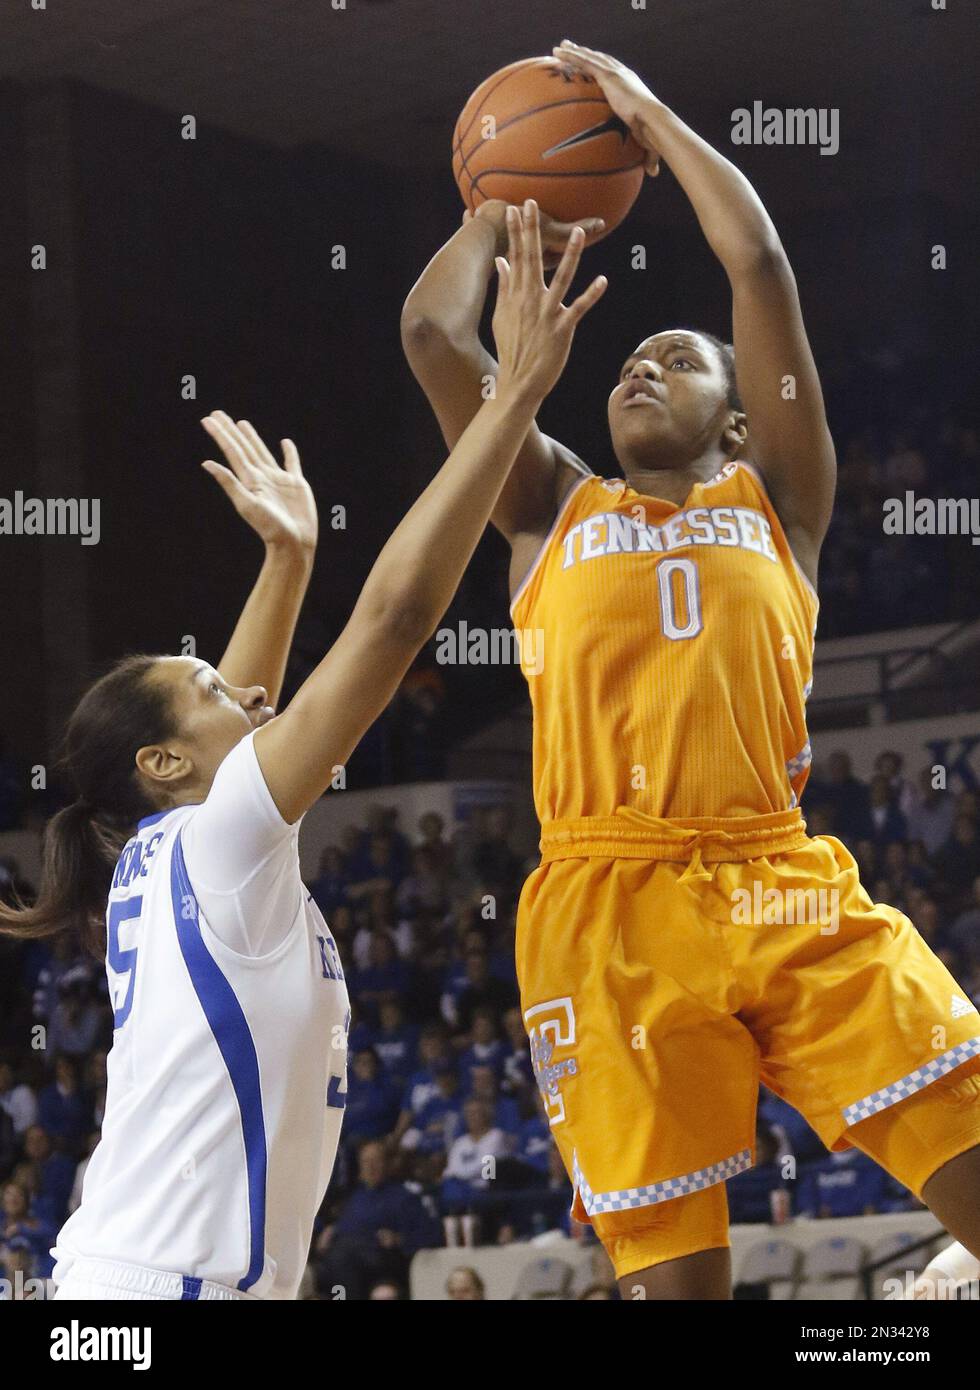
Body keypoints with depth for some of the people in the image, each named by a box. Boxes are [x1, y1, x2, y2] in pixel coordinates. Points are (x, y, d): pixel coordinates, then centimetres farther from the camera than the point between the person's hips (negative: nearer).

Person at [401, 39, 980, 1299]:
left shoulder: (773, 500, 19)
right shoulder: (556, 512, 23)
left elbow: (758, 264, 11)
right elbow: (431, 330, 15)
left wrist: (646, 112, 19)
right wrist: (504, 208, 30)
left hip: (788, 893, 0)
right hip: (609, 907, 0)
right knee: (671, 1269, -6)